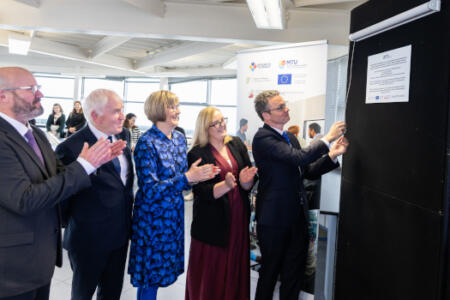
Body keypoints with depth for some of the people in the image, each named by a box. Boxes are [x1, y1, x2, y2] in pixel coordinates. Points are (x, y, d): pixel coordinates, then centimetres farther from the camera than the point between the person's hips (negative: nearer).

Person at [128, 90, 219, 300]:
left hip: (174, 214, 7)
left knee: (160, 269, 18)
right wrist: (188, 177, -27)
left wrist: (197, 175, -11)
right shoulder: (147, 143, -18)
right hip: (153, 217, -7)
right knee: (150, 273, 7)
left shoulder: (179, 137, 5)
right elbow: (149, 190, -22)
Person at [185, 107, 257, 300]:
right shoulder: (197, 154, -8)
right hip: (213, 223, -4)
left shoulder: (237, 144, 6)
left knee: (235, 269, 13)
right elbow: (202, 192, -13)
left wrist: (245, 181, -16)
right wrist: (226, 185, -27)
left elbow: (249, 184, 6)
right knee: (211, 271, 6)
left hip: (238, 219, 4)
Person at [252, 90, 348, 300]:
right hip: (275, 219, -8)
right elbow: (299, 157, -26)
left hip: (297, 217, 8)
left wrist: (332, 155, 0)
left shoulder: (290, 138, 13)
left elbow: (306, 171, 14)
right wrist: (328, 138, -16)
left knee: (294, 276, 16)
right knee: (269, 274, 9)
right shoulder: (262, 138, -15)